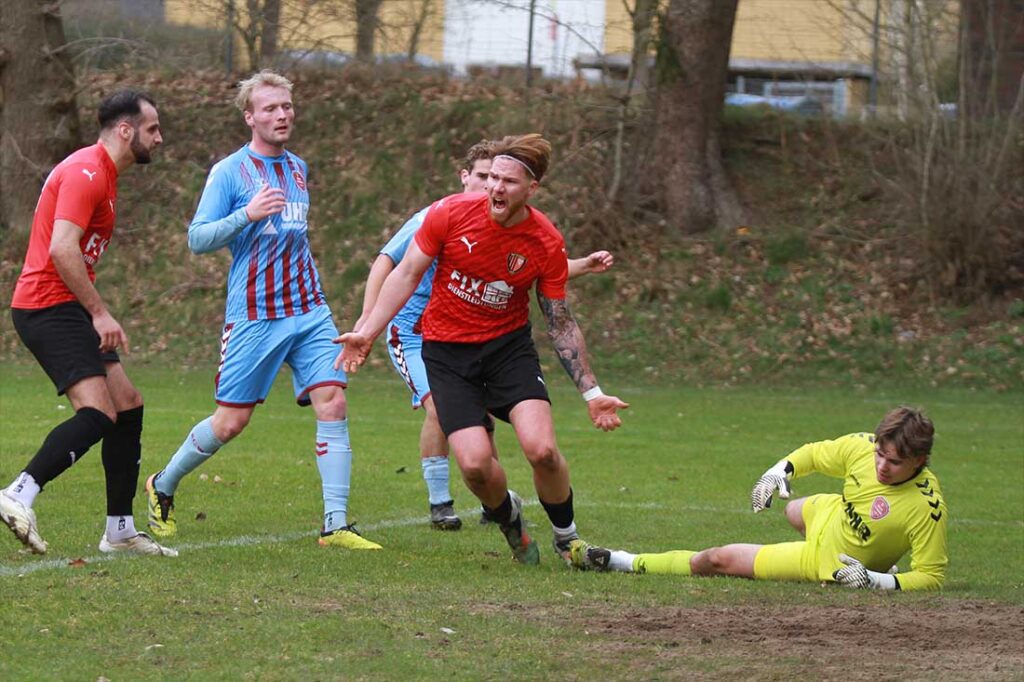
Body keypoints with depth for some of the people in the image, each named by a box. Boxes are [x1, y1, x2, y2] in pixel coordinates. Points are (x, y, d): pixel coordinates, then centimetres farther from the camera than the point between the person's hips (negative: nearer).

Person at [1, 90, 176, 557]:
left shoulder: (102, 173, 19)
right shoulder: (87, 172, -14)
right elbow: (61, 249, -24)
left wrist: (96, 314, 18)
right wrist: (100, 312, -22)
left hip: (68, 308, 11)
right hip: (47, 306, -11)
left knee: (127, 405, 9)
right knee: (98, 413, -20)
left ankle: (120, 531, 11)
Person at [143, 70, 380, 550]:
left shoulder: (298, 169, 15)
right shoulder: (229, 172, -4)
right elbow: (197, 239, -9)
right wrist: (248, 214, -21)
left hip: (308, 311, 5)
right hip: (253, 315, -5)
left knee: (332, 403, -11)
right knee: (232, 420, 0)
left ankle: (335, 524, -11)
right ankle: (162, 487, 24)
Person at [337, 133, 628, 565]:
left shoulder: (547, 244, -11)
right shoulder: (451, 214, -14)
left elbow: (561, 324, -1)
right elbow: (406, 275, -1)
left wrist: (591, 392, -5)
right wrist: (367, 333, -6)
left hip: (509, 345, 0)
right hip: (446, 351, 0)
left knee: (542, 449, -20)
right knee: (475, 464, -16)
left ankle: (567, 538, 8)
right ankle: (509, 518, 19)